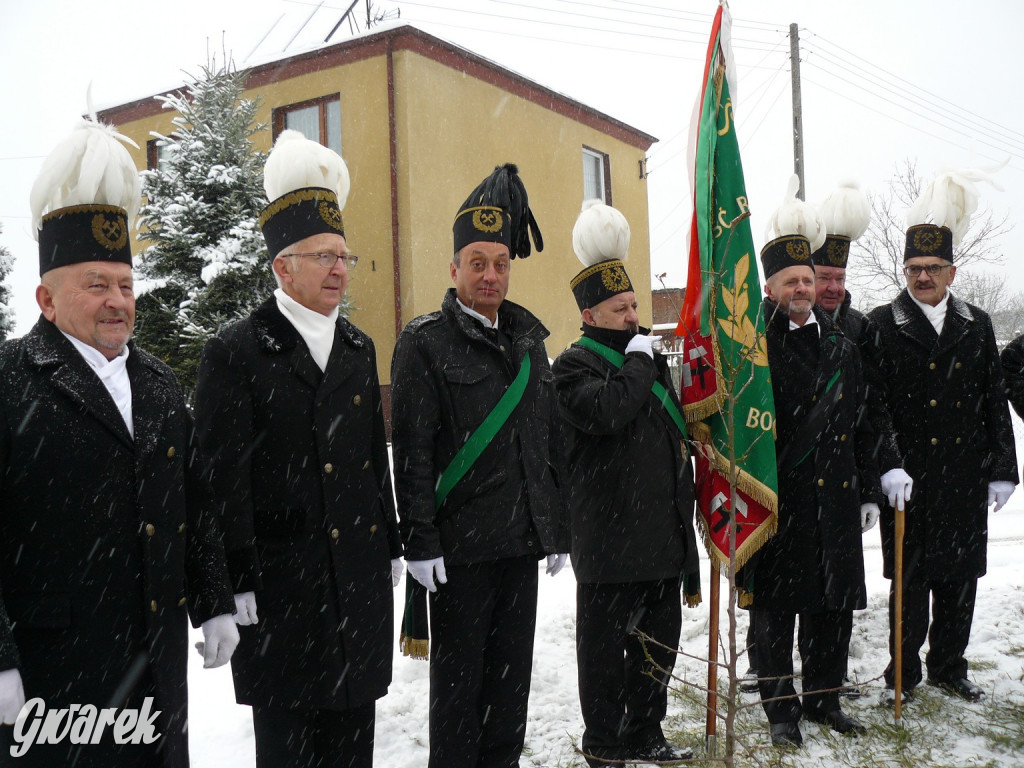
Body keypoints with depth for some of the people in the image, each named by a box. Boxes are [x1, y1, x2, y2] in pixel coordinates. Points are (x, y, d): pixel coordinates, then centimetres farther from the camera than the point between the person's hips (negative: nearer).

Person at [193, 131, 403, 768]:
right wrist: (238, 583, -14)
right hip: (282, 583, -5)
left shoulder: (358, 347, 11)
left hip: (362, 573, 6)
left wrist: (391, 546, 15)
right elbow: (223, 476, -11)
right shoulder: (235, 354, -8)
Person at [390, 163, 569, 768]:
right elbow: (412, 451, -11)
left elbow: (550, 440, 15)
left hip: (523, 540, 6)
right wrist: (420, 542, -15)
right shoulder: (425, 342, -6)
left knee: (512, 673, 16)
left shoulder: (528, 338, 12)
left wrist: (558, 529, 13)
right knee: (458, 679, 7)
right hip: (460, 544, -5)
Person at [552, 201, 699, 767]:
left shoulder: (648, 355, 17)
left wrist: (684, 506, 22)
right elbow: (607, 410, -30)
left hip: (664, 535, 8)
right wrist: (637, 362, -14)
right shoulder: (575, 366, -8)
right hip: (611, 540, -8)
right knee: (606, 647, 3)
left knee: (660, 637, 16)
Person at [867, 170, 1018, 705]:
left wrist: (1001, 470, 5)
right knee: (910, 580, 5)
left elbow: (995, 401, 10)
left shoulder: (976, 325, 10)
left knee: (960, 578, 12)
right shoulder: (882, 326, -3)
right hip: (909, 479, -4)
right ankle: (903, 673, 19)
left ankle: (949, 667, 29)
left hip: (966, 480, 4)